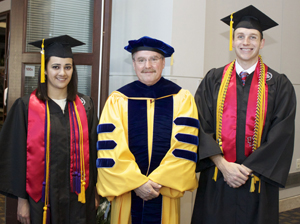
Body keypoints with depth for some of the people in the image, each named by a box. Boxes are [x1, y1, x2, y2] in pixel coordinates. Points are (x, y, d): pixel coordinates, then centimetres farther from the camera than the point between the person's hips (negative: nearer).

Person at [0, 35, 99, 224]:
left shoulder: (85, 106, 4)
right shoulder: (26, 107, -4)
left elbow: (93, 150, 6)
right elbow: (16, 155, -3)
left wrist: (93, 193, 5)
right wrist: (22, 199, -5)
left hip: (78, 198, 2)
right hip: (41, 199, -2)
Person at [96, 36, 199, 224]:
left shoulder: (182, 99, 0)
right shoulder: (117, 100, -1)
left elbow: (184, 147, -7)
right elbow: (112, 149, -7)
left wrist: (157, 181, -13)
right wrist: (137, 182, -13)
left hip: (166, 192, 0)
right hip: (127, 190, 0)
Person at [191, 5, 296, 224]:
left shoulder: (279, 85, 1)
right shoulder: (213, 80, 5)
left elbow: (282, 136, -5)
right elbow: (201, 125, -2)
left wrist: (247, 169, -12)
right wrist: (223, 165, -12)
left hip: (258, 182, -1)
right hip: (216, 181, 1)